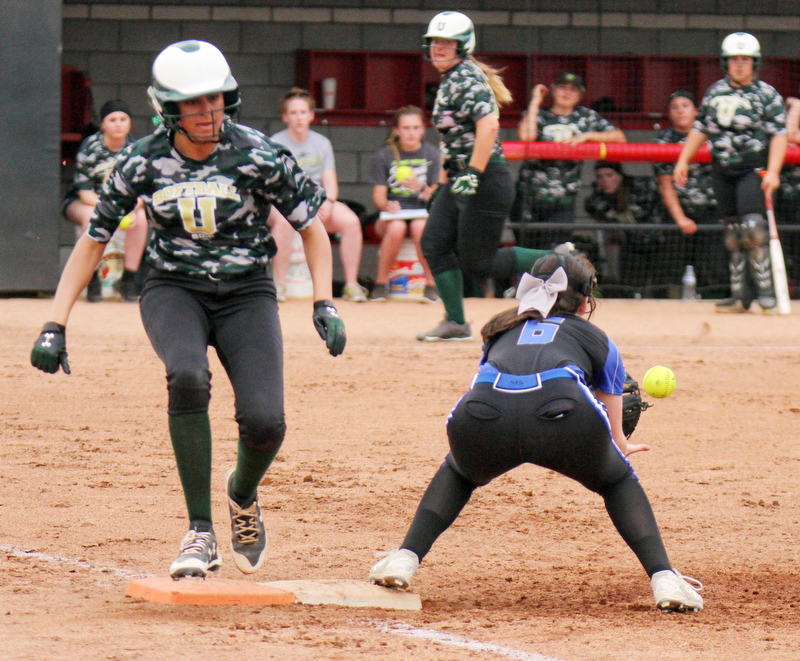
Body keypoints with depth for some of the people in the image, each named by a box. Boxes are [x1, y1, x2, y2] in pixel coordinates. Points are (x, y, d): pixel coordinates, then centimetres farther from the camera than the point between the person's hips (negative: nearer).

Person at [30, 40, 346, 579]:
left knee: (264, 421, -21)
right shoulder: (143, 162, -10)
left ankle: (243, 494, 19)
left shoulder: (258, 156, -14)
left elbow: (311, 227, -3)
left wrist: (325, 305, -16)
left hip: (247, 294, 0)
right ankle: (201, 533, -26)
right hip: (173, 291, 0)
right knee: (187, 376, -34)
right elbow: (93, 240, -1)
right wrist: (55, 326, -7)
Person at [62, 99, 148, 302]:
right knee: (91, 216, -37)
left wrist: (131, 210, -33)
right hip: (79, 202, -3)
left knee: (141, 217, -27)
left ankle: (129, 278, -17)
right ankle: (92, 280, -27)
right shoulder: (90, 147, -20)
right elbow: (85, 193, -22)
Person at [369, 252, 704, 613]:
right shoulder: (596, 339, 34)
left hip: (482, 414, 2)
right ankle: (663, 579, 10)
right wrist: (619, 447, 71)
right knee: (619, 481, 28)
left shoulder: (503, 329, 40)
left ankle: (405, 559, 19)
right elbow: (615, 436, 44)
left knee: (458, 472, 37)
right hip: (562, 412, -2)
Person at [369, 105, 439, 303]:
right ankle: (380, 284, -19)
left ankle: (431, 285, -21)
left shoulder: (431, 154, 3)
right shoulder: (384, 155, 2)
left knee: (420, 227, -35)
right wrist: (387, 205, -25)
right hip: (393, 213, 0)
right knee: (396, 228, -35)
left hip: (422, 212, 0)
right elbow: (378, 195, -2)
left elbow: (436, 196, -1)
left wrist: (420, 188, -23)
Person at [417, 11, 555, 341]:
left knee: (476, 262, -5)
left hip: (487, 180, -10)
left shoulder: (467, 80, -16)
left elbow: (488, 126, -28)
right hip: (460, 180, 10)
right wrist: (445, 179, 24)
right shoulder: (449, 80, 15)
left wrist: (472, 176, -29)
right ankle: (455, 323, 7)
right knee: (434, 243, 3)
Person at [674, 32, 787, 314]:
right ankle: (742, 295, 7)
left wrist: (772, 172, -18)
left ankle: (766, 290, -11)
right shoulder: (714, 92, 12)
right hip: (723, 171, 5)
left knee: (752, 227, -18)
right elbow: (700, 128, 20)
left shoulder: (767, 95, -2)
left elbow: (779, 135, -7)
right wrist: (683, 160, 14)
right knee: (733, 234, 4)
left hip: (754, 169, -5)